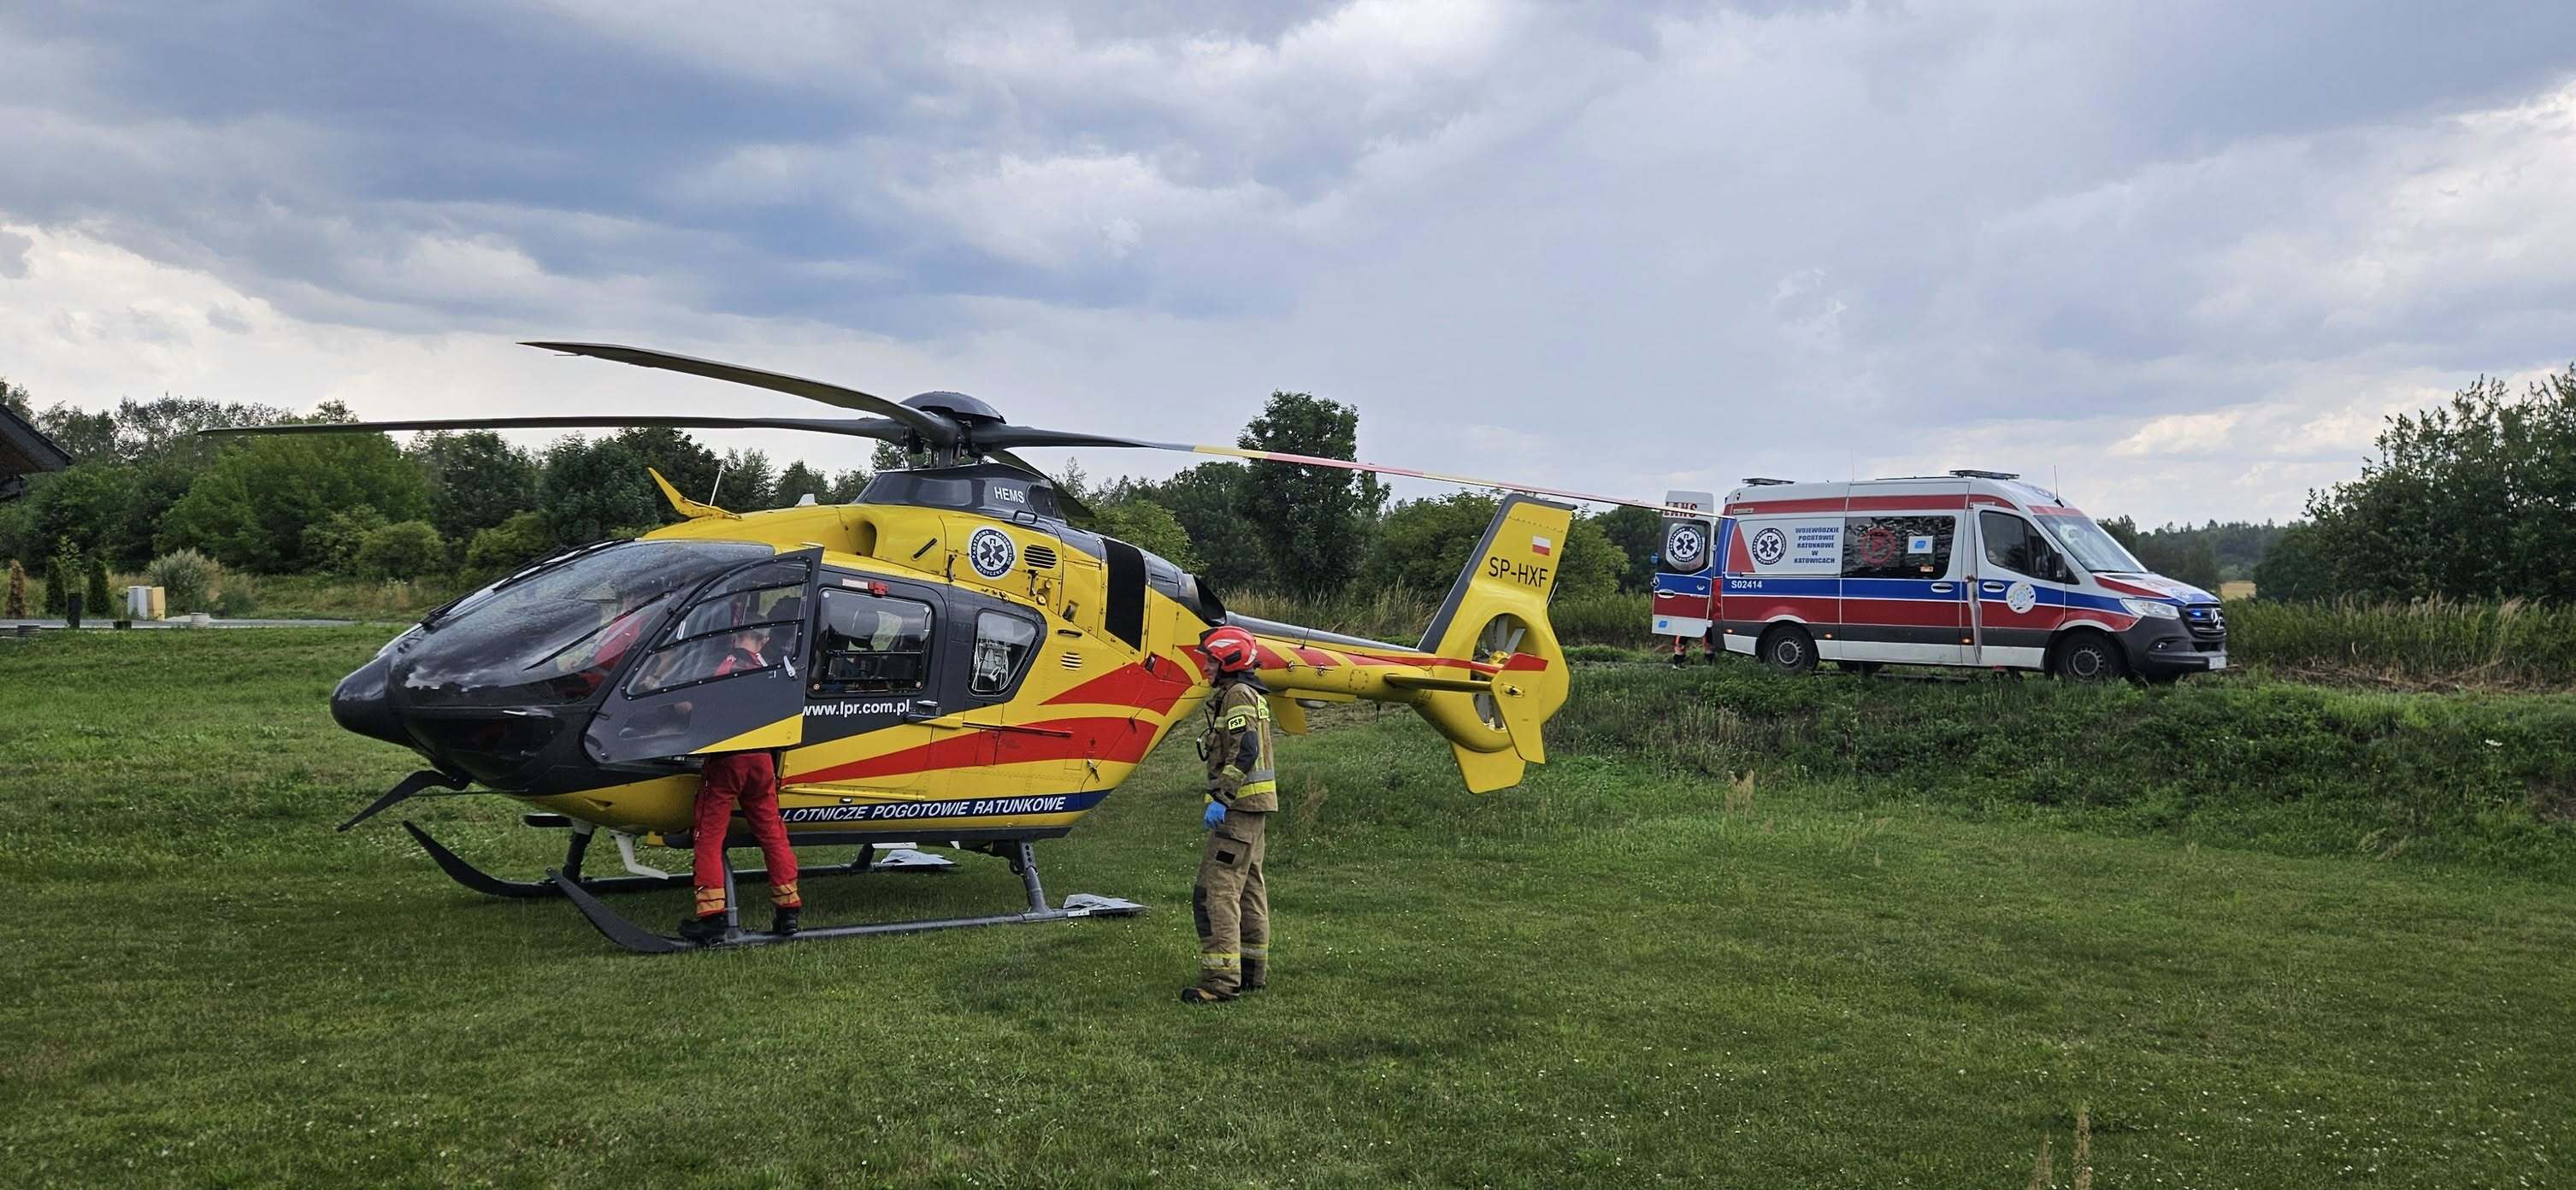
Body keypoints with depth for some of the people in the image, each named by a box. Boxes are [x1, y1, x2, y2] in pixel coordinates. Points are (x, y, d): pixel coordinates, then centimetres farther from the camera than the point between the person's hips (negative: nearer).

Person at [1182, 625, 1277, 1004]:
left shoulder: (1238, 696, -13)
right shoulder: (1252, 695, 19)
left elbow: (1244, 751, -24)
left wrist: (1220, 798, -27)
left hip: (1240, 806, -11)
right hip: (1256, 804, 11)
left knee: (1217, 890, -13)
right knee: (1249, 888, 16)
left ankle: (1221, 980, -16)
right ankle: (1253, 972, 23)